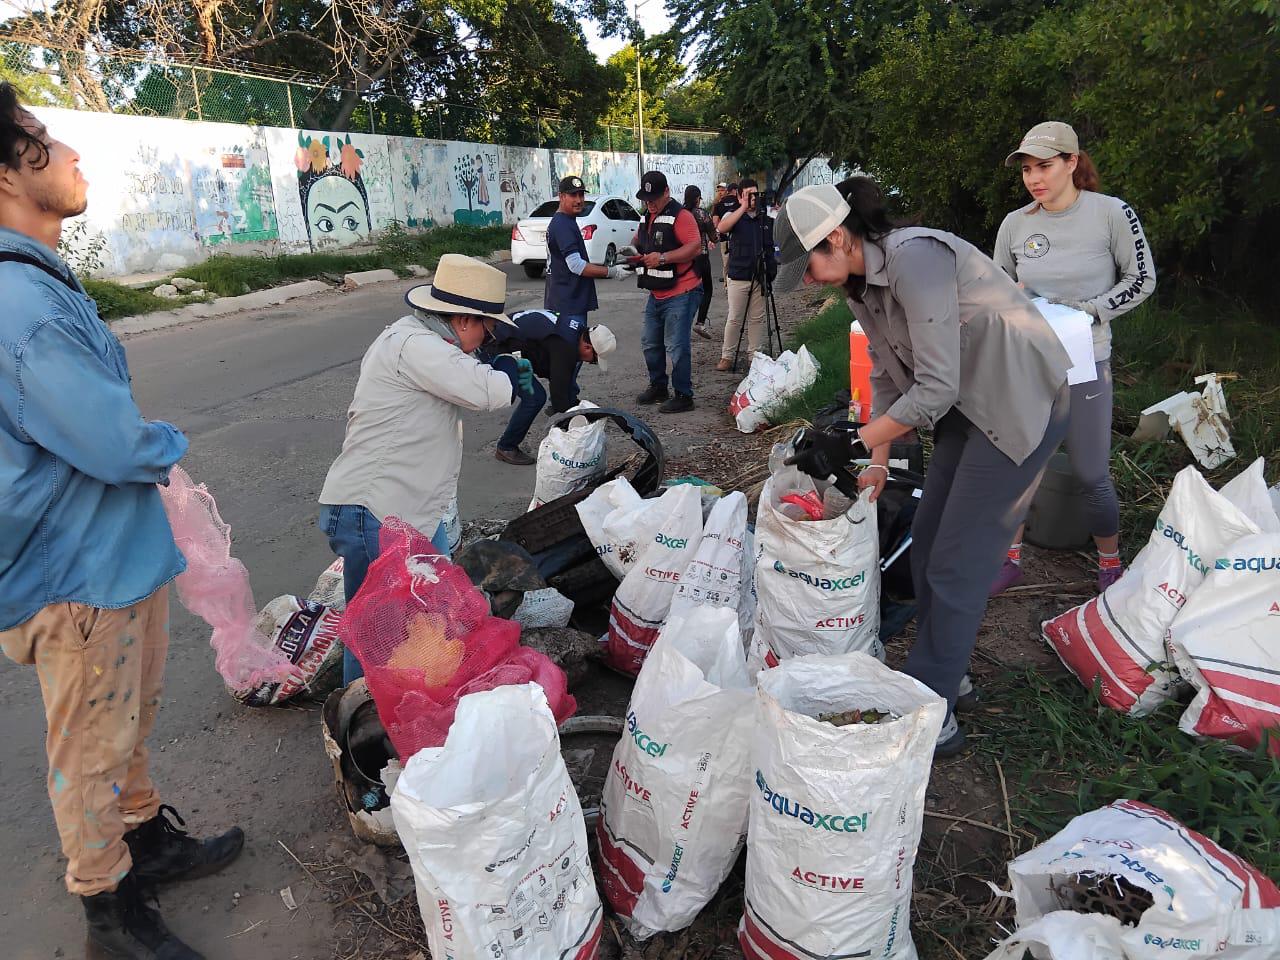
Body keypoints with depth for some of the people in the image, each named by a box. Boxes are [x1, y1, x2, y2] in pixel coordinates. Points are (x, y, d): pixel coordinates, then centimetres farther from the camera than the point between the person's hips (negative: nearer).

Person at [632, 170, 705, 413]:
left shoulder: (680, 216, -13)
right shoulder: (649, 216, 15)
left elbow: (695, 247, -22)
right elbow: (639, 239, 28)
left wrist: (662, 258, -26)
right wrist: (633, 247, 5)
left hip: (680, 294, -9)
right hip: (656, 294, 9)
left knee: (676, 346, -7)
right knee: (651, 343, 16)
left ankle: (683, 396, 3)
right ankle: (658, 387, 31)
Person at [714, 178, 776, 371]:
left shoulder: (767, 218, 9)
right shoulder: (733, 215, -1)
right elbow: (722, 227, -24)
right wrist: (743, 208, -23)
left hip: (761, 276, 3)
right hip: (738, 277, -3)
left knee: (757, 318, 9)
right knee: (734, 319, 0)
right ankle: (727, 356, 9)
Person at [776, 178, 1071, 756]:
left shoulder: (913, 259, -27)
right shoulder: (860, 283, 2)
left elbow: (936, 388, -28)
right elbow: (886, 376, 12)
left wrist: (850, 444, -24)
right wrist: (879, 461, 8)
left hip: (1022, 402, -9)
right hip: (969, 404, 9)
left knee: (955, 563, -6)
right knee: (926, 543, 13)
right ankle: (947, 678, 29)